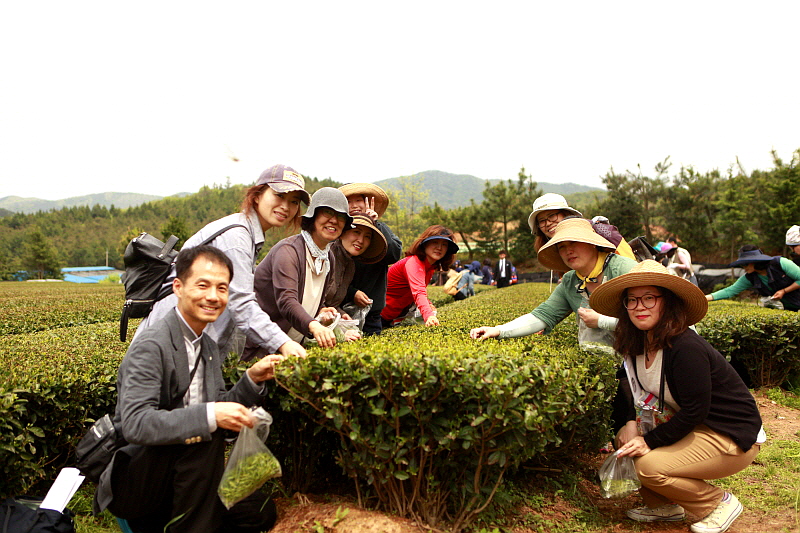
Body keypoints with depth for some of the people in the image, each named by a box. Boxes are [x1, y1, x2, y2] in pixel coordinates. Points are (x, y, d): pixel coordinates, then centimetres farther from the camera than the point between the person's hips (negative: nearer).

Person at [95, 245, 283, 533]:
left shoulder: (209, 347, 6)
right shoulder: (150, 346, -20)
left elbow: (219, 407, 8)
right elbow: (135, 425, -30)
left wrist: (252, 379, -7)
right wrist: (210, 416, -38)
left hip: (177, 473, 8)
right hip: (132, 483, -8)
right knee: (205, 434, -32)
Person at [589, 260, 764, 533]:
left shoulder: (685, 348, -28)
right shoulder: (638, 345, -2)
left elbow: (695, 411, -26)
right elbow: (630, 388, 6)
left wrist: (650, 441, -20)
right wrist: (630, 422, -13)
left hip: (733, 438, -8)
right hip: (690, 427, 8)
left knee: (649, 466, -23)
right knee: (626, 437, -4)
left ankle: (721, 503, 3)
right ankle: (664, 506, 14)